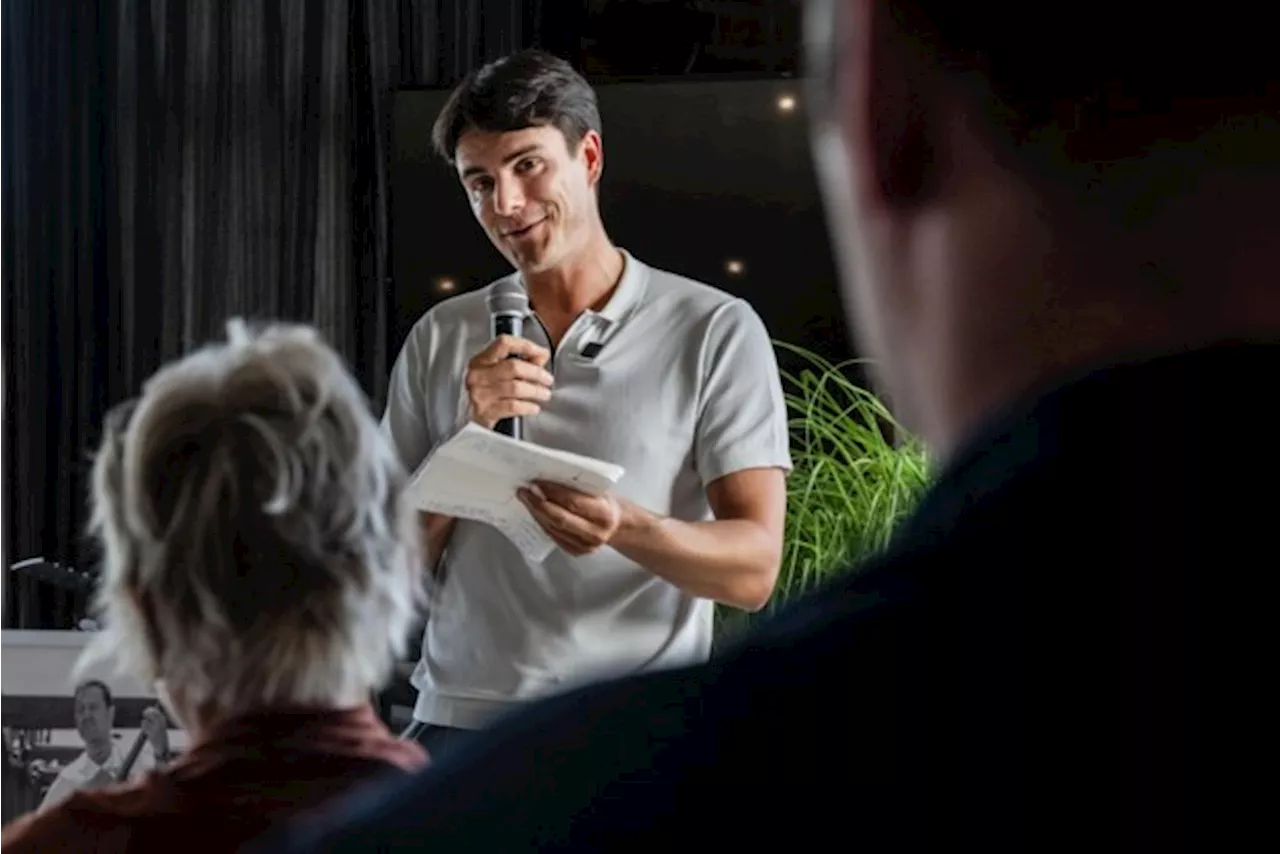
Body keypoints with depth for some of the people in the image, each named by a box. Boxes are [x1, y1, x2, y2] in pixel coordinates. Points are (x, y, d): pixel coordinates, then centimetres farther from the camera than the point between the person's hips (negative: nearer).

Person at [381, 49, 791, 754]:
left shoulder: (716, 331, 1)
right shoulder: (440, 340, 11)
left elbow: (752, 569, -5)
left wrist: (624, 528, -24)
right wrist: (472, 435, -7)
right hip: (460, 721, 3)